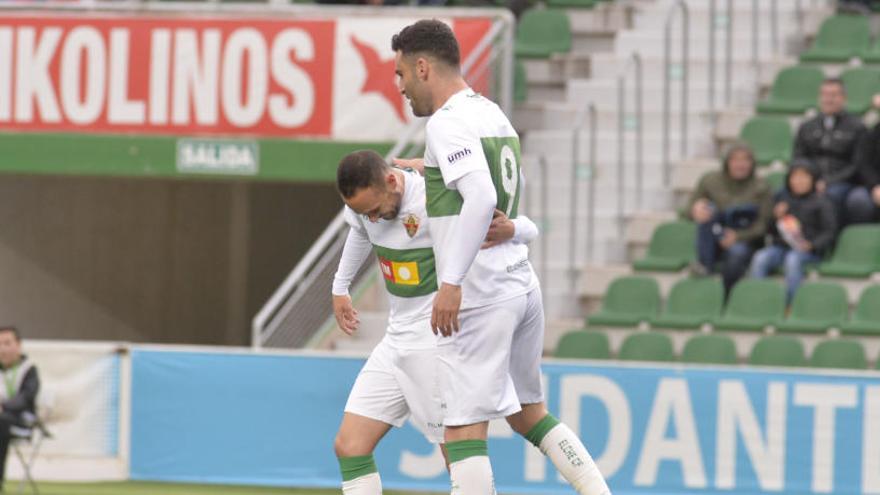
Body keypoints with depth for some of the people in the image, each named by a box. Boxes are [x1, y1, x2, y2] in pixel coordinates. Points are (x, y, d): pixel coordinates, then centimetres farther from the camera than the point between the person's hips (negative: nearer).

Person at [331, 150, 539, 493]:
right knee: (349, 446, 0)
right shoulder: (366, 198, -2)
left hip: (438, 345, -7)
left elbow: (528, 229, -16)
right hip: (398, 339, 7)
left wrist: (511, 229, -39)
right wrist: (340, 288, 36)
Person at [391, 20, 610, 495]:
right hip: (522, 284, 9)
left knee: (464, 427, -7)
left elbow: (482, 198, -26)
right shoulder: (493, 114, 15)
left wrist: (451, 282, -28)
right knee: (529, 412, 20)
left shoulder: (447, 123, -13)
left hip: (479, 295, -9)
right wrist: (432, 172, 33)